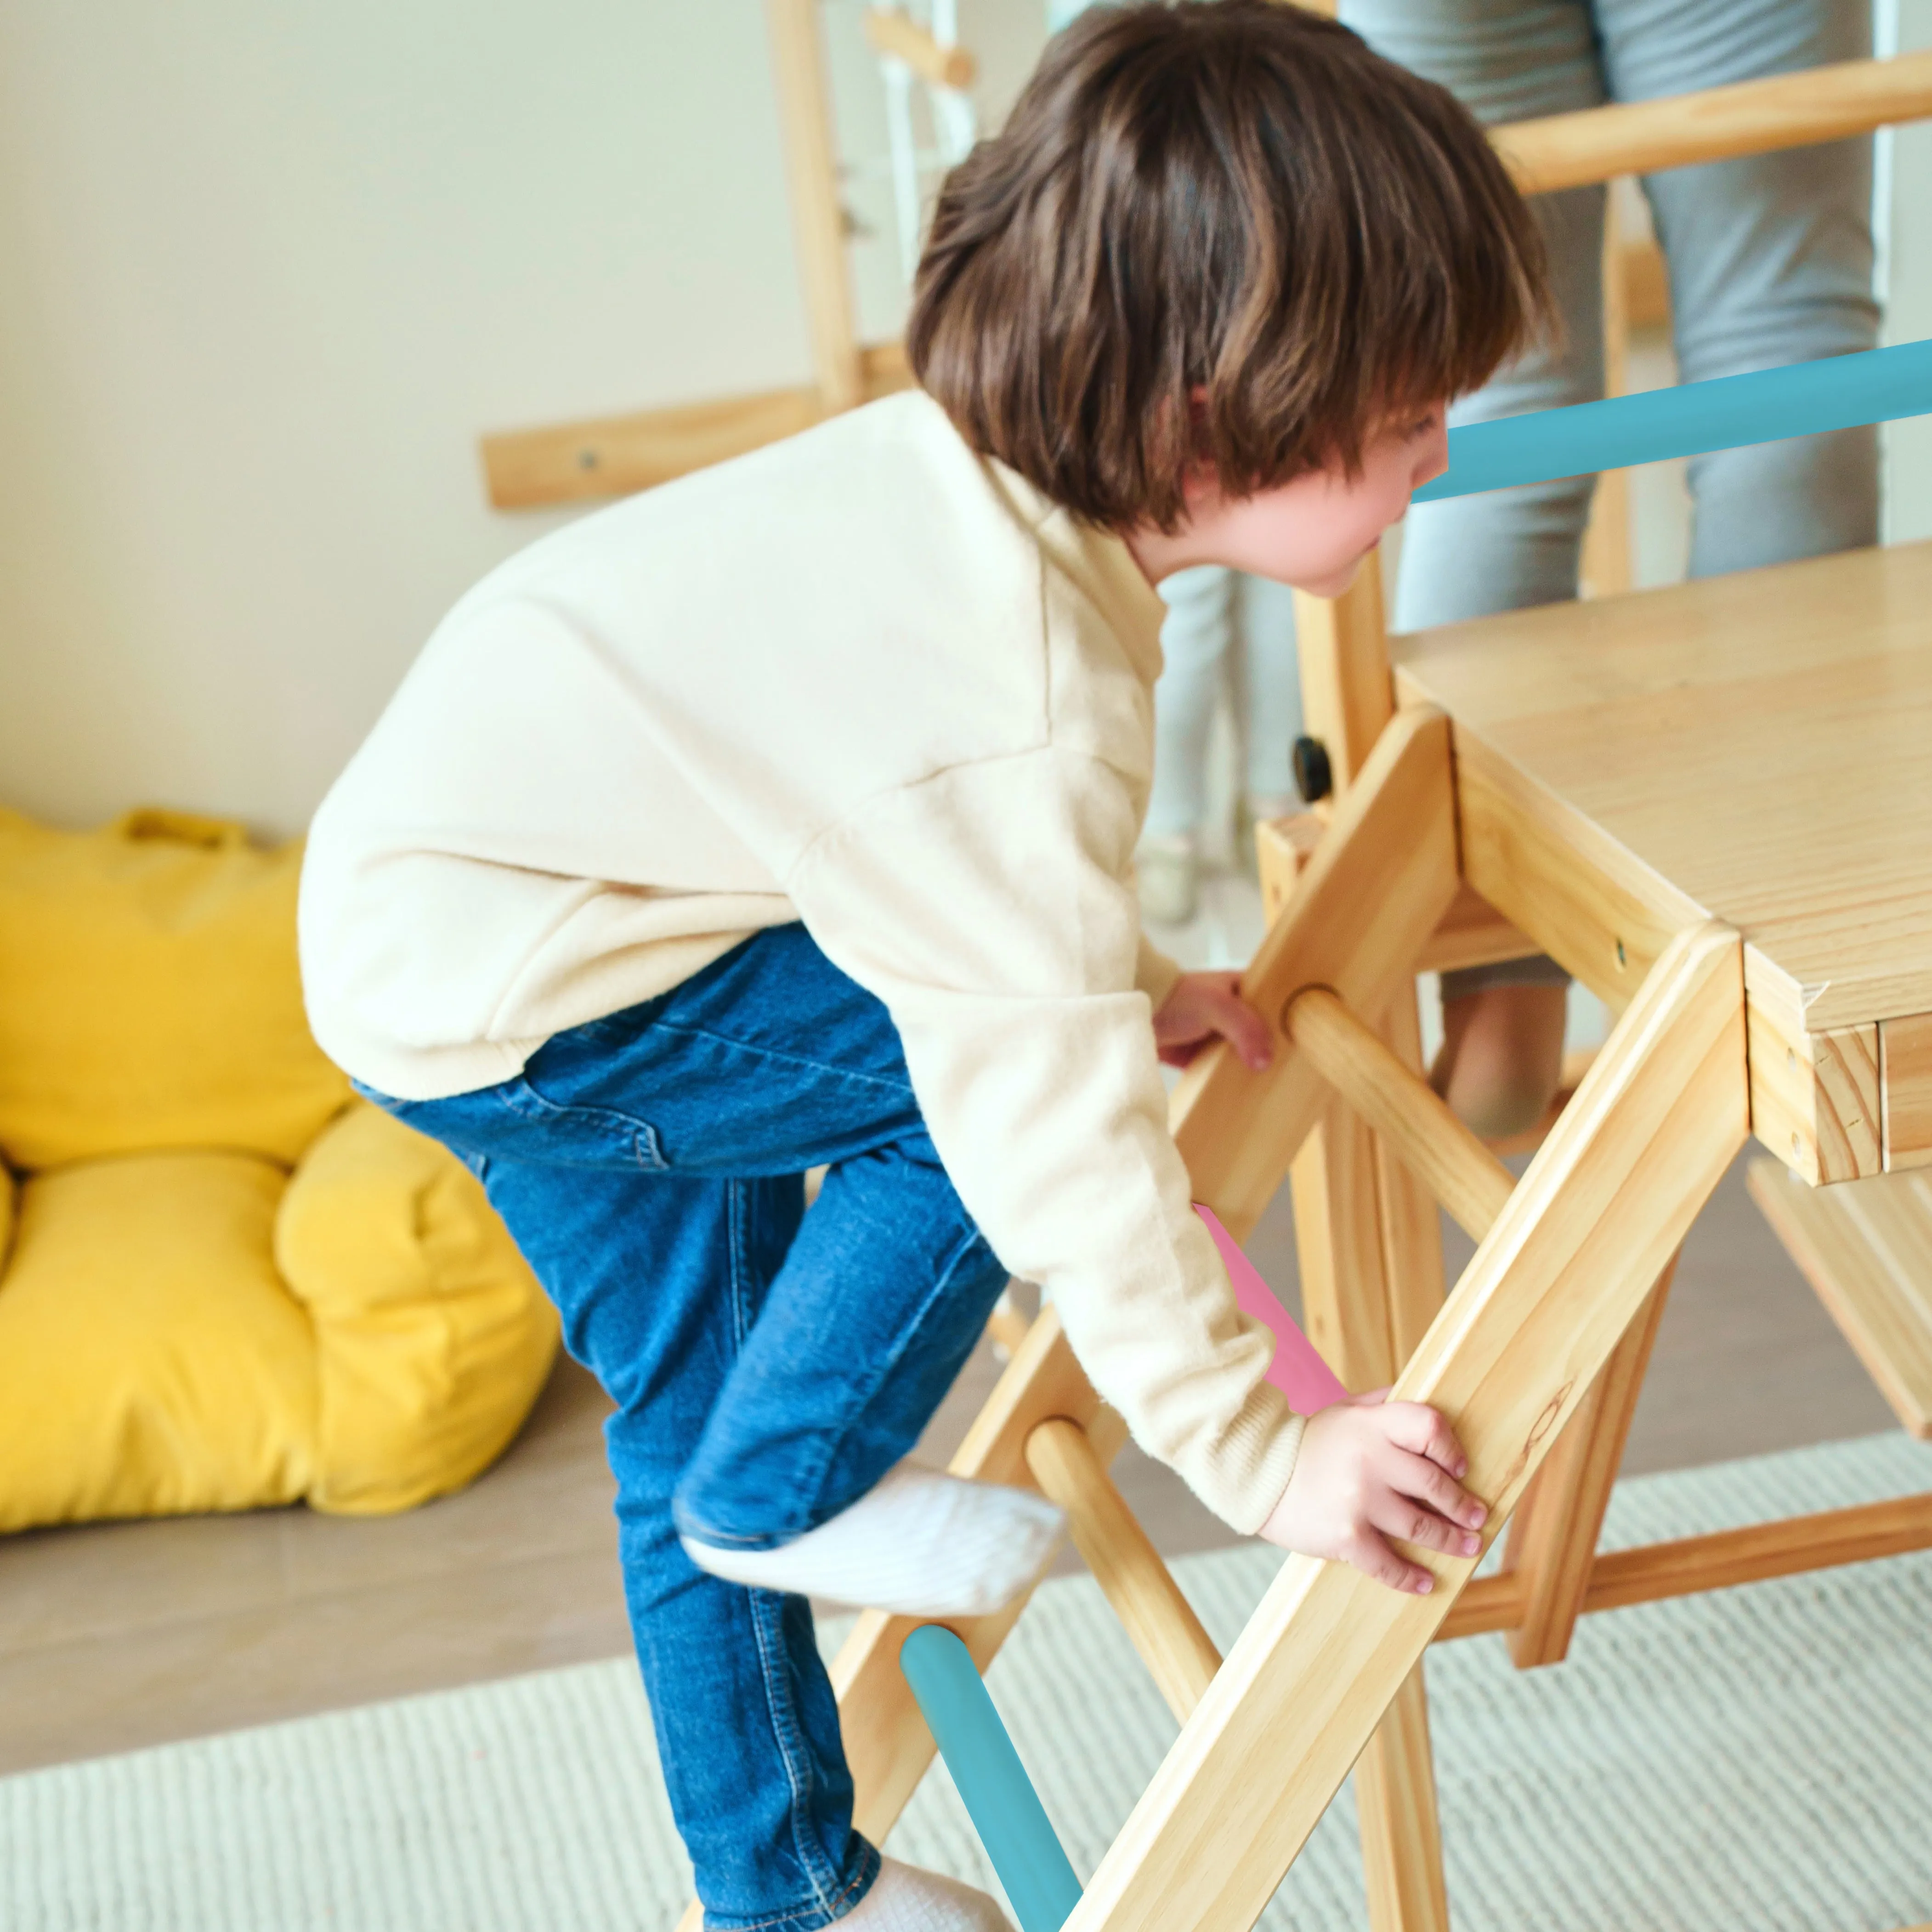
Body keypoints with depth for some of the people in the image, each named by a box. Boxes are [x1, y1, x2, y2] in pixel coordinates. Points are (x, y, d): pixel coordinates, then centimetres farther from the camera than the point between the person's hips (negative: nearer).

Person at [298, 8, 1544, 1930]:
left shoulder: (981, 478, -4)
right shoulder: (1025, 699, -32)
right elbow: (1056, 1119, -29)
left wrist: (1121, 977, 12)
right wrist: (1262, 1452, -22)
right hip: (488, 988, -10)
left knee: (703, 1396, 19)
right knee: (974, 1069, -18)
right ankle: (784, 1491, 3)